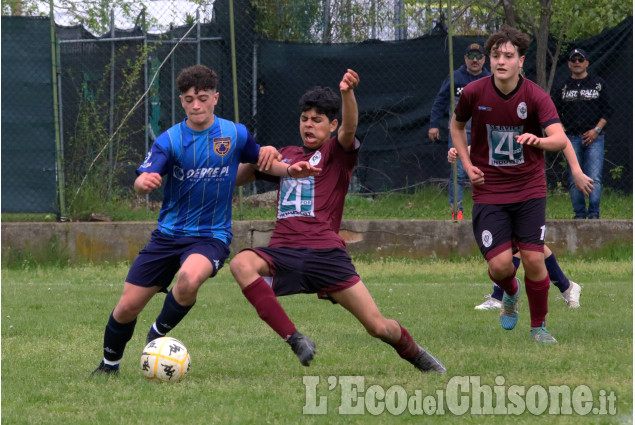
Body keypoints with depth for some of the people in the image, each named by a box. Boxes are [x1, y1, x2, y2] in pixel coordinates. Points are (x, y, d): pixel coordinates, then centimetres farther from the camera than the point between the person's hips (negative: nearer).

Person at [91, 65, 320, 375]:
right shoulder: (169, 140, -6)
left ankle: (158, 335, -8)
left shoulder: (235, 134, -2)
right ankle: (109, 364, 28)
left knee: (190, 279, -36)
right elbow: (142, 182, -19)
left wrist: (291, 170, -4)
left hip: (211, 236, -1)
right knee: (127, 307, -1)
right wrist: (144, 182, -44)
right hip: (168, 233, 1)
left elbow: (263, 161, 17)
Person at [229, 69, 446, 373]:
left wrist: (347, 93, -36)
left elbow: (349, 128, -15)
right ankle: (295, 340, -31)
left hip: (325, 253, -3)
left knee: (379, 327, -8)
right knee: (241, 264, -32)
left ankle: (417, 356, 28)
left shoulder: (336, 152, 8)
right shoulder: (286, 155, 23)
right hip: (283, 252, 3)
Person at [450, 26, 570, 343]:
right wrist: (468, 165, 2)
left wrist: (539, 140, -47)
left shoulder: (535, 96, -12)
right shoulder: (473, 93, -7)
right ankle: (510, 293, 28)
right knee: (500, 263, -10)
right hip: (488, 191, 1)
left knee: (534, 260, -7)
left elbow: (560, 139, -25)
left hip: (529, 189, -1)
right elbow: (457, 125, 14)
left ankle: (538, 326, 16)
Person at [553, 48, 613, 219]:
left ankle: (594, 213, -12)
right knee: (574, 179, 0)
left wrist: (597, 130, -4)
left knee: (594, 177, -13)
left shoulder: (598, 83, 9)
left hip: (594, 138, -2)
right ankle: (579, 213, 6)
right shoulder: (564, 87, 13)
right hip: (572, 138, 2)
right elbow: (554, 111, 18)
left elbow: (608, 110, 8)